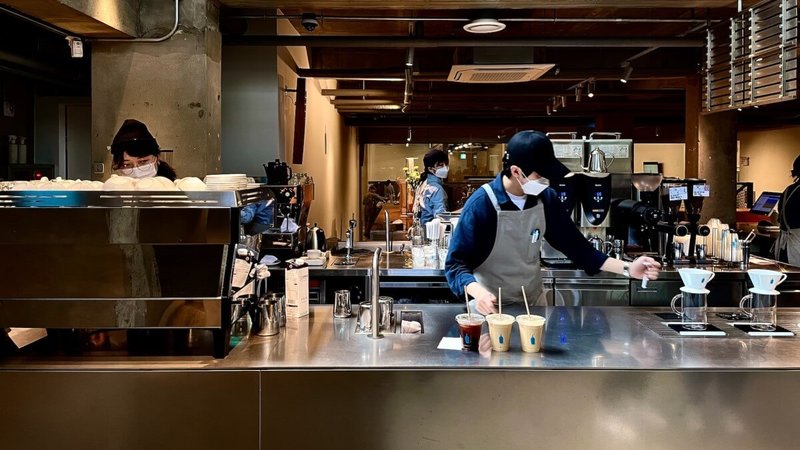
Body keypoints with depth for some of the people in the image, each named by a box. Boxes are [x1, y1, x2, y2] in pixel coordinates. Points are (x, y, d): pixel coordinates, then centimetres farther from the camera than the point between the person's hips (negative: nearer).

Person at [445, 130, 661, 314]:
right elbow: (456, 264, -21)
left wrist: (627, 269, -9)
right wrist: (478, 292, -41)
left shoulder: (546, 199, -7)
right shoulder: (481, 204, -22)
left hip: (533, 303, 5)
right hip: (492, 307, -5)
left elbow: (575, 245, 0)